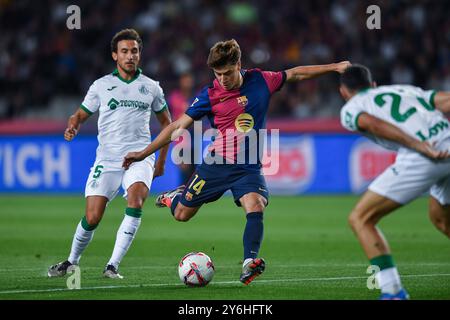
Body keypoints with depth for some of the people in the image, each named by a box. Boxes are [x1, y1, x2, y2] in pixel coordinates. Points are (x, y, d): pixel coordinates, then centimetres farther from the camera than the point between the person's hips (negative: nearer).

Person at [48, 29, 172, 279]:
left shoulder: (151, 87, 10)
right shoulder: (101, 86, 8)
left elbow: (166, 121, 22)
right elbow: (80, 115, 15)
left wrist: (162, 160, 17)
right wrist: (72, 127, -10)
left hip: (140, 157, 0)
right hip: (107, 159, 0)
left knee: (136, 198, -29)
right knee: (92, 218, -8)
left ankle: (113, 266, -24)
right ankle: (72, 262, 20)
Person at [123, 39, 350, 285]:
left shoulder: (260, 81, -3)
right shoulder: (210, 95, -9)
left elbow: (296, 74, 11)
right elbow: (178, 126, -5)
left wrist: (334, 67, 9)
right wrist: (143, 154, -7)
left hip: (248, 167, 1)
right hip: (216, 163, 0)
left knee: (255, 207, -27)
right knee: (181, 215, 7)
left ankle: (249, 262, -33)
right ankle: (174, 196, 42)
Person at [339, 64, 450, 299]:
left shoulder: (350, 109, 17)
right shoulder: (408, 90, 33)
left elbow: (374, 124, -6)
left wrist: (419, 146, -14)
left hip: (420, 158, -6)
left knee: (360, 219, 5)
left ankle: (392, 291, -6)